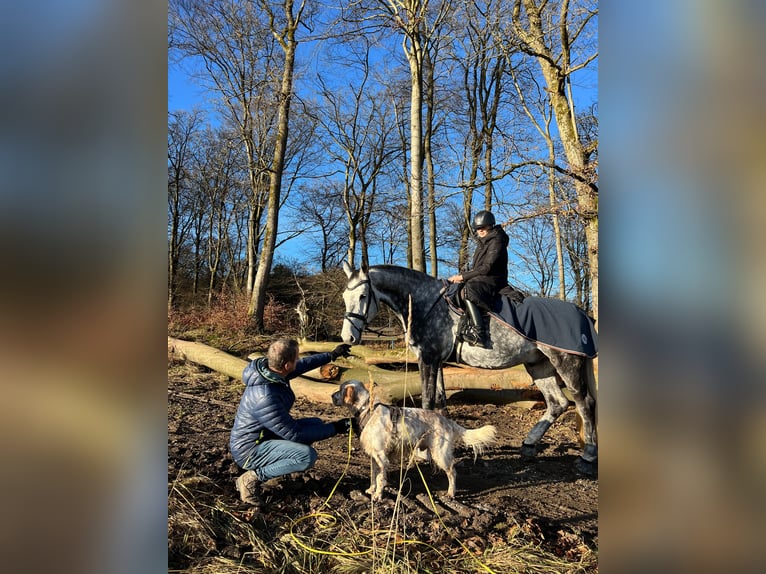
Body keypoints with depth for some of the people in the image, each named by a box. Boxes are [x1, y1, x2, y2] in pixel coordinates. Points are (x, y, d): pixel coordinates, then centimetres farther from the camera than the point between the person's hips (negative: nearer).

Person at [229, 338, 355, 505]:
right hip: (249, 449, -10)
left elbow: (303, 364, 14)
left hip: (267, 434, 10)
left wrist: (332, 355, 18)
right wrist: (334, 429, -20)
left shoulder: (270, 368, -9)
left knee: (315, 424, 6)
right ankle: (252, 478, -9)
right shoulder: (265, 398, -35)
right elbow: (295, 434, -26)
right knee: (307, 455, -28)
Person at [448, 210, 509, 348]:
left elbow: (487, 268, -17)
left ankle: (478, 333, -44)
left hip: (492, 281, -10)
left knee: (468, 289, -36)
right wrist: (462, 276, 4)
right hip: (480, 281, 10)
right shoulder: (482, 244, 22)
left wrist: (463, 276, -16)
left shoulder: (496, 242, -7)